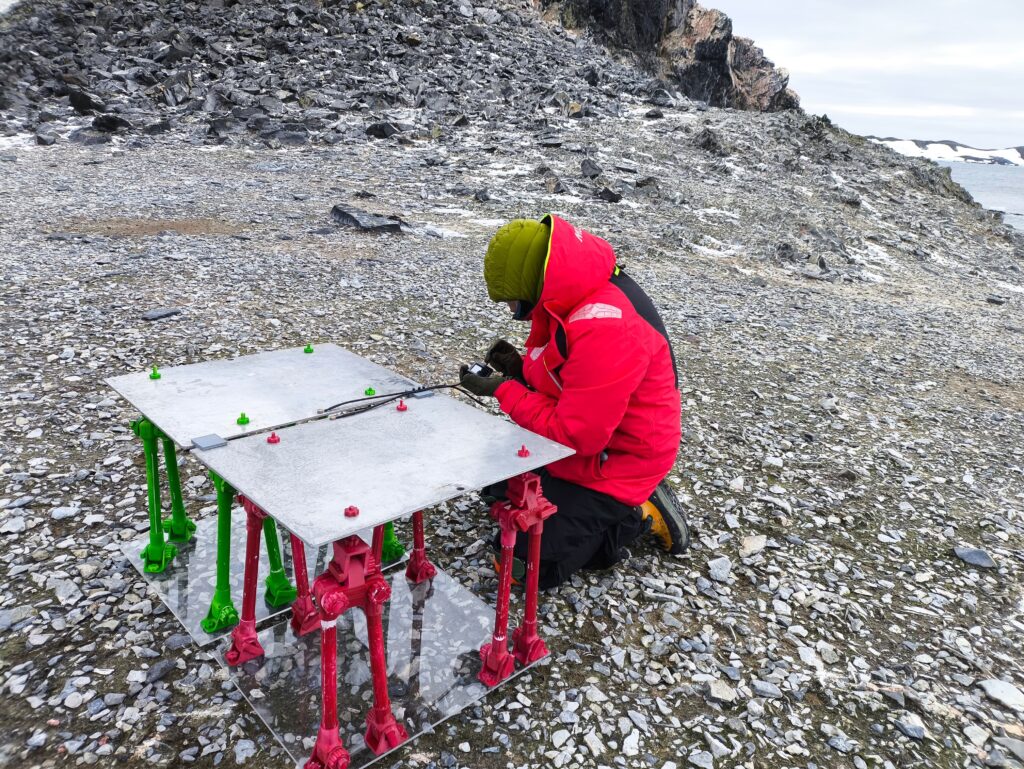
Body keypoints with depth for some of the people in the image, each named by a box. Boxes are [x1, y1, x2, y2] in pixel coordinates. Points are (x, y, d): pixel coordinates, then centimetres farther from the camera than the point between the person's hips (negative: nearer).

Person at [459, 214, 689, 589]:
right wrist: (521, 368, -8)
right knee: (498, 485, 22)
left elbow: (575, 435, -31)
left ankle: (637, 514, 6)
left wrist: (504, 390, -20)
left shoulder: (606, 329, -34)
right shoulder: (573, 296, -4)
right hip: (579, 434, 10)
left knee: (529, 562, -8)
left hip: (614, 458, -10)